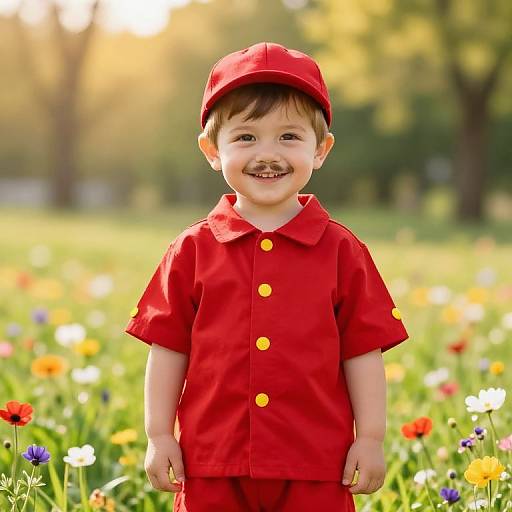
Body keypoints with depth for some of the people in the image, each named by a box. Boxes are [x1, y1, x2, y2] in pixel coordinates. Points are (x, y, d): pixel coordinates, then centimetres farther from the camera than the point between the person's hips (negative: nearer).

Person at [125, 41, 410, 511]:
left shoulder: (342, 251, 1)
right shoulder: (192, 250, 2)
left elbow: (363, 351, 3)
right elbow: (168, 349, 6)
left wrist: (371, 439, 1)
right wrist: (159, 436, 3)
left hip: (315, 471, -1)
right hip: (212, 466, 1)